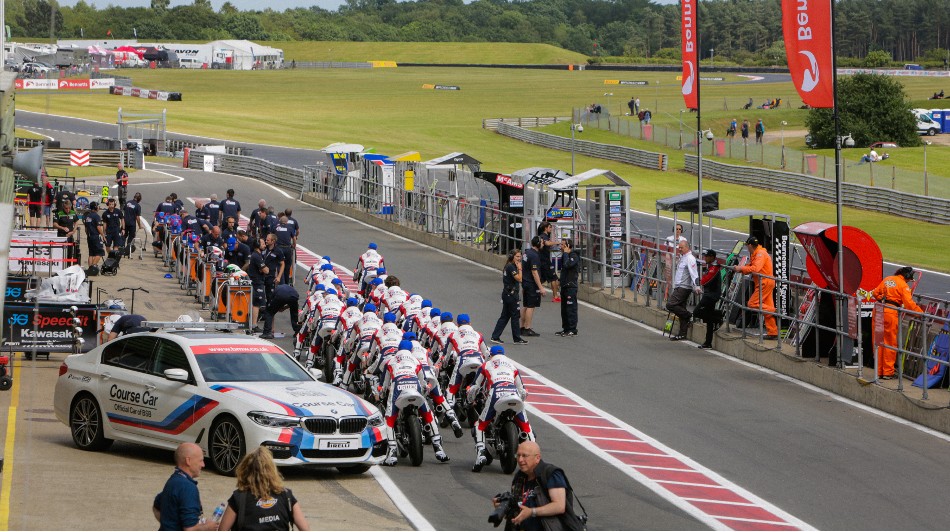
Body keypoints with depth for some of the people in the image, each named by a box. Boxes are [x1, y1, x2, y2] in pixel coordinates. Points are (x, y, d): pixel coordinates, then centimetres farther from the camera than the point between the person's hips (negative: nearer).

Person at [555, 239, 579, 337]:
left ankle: (573, 330, -7)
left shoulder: (574, 256, -11)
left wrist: (565, 253, -18)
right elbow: (561, 266, 18)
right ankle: (565, 328, 20)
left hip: (571, 286, -10)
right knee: (564, 309, 13)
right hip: (564, 285, 10)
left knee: (571, 308, -9)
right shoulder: (565, 255, 17)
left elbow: (567, 264, -27)